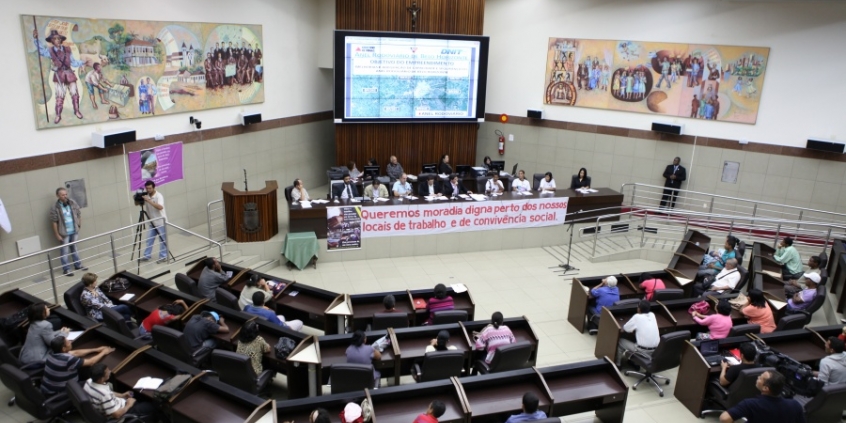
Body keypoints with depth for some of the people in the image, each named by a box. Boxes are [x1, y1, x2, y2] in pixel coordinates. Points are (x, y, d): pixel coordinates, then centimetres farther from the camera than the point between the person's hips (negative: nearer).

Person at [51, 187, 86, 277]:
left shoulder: (72, 203, -4)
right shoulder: (55, 208, -16)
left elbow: (79, 214, 9)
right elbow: (54, 222, -12)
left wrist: (79, 225, 7)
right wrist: (57, 235, -11)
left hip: (74, 231, 4)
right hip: (64, 233, -4)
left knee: (74, 248, 19)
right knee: (65, 251, 4)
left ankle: (78, 265, 32)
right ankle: (66, 269, 14)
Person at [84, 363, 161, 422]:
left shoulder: (89, 381, -14)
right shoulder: (104, 395, -39)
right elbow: (116, 415, -30)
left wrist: (121, 395, 5)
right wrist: (128, 405, -14)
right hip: (119, 412, -9)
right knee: (152, 406, 4)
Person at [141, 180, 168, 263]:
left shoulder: (159, 196, -17)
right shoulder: (146, 196, 3)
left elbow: (160, 207, -34)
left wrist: (149, 201, -38)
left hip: (161, 222, -6)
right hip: (152, 222, 6)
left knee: (162, 240, 2)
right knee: (149, 239, 9)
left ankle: (163, 257, 9)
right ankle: (146, 256, 17)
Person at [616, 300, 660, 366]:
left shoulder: (637, 317, -12)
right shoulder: (652, 315, 5)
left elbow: (625, 328, -1)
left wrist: (634, 327, 16)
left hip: (643, 351, -6)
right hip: (656, 351, 6)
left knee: (620, 341, 14)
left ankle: (617, 364, 25)